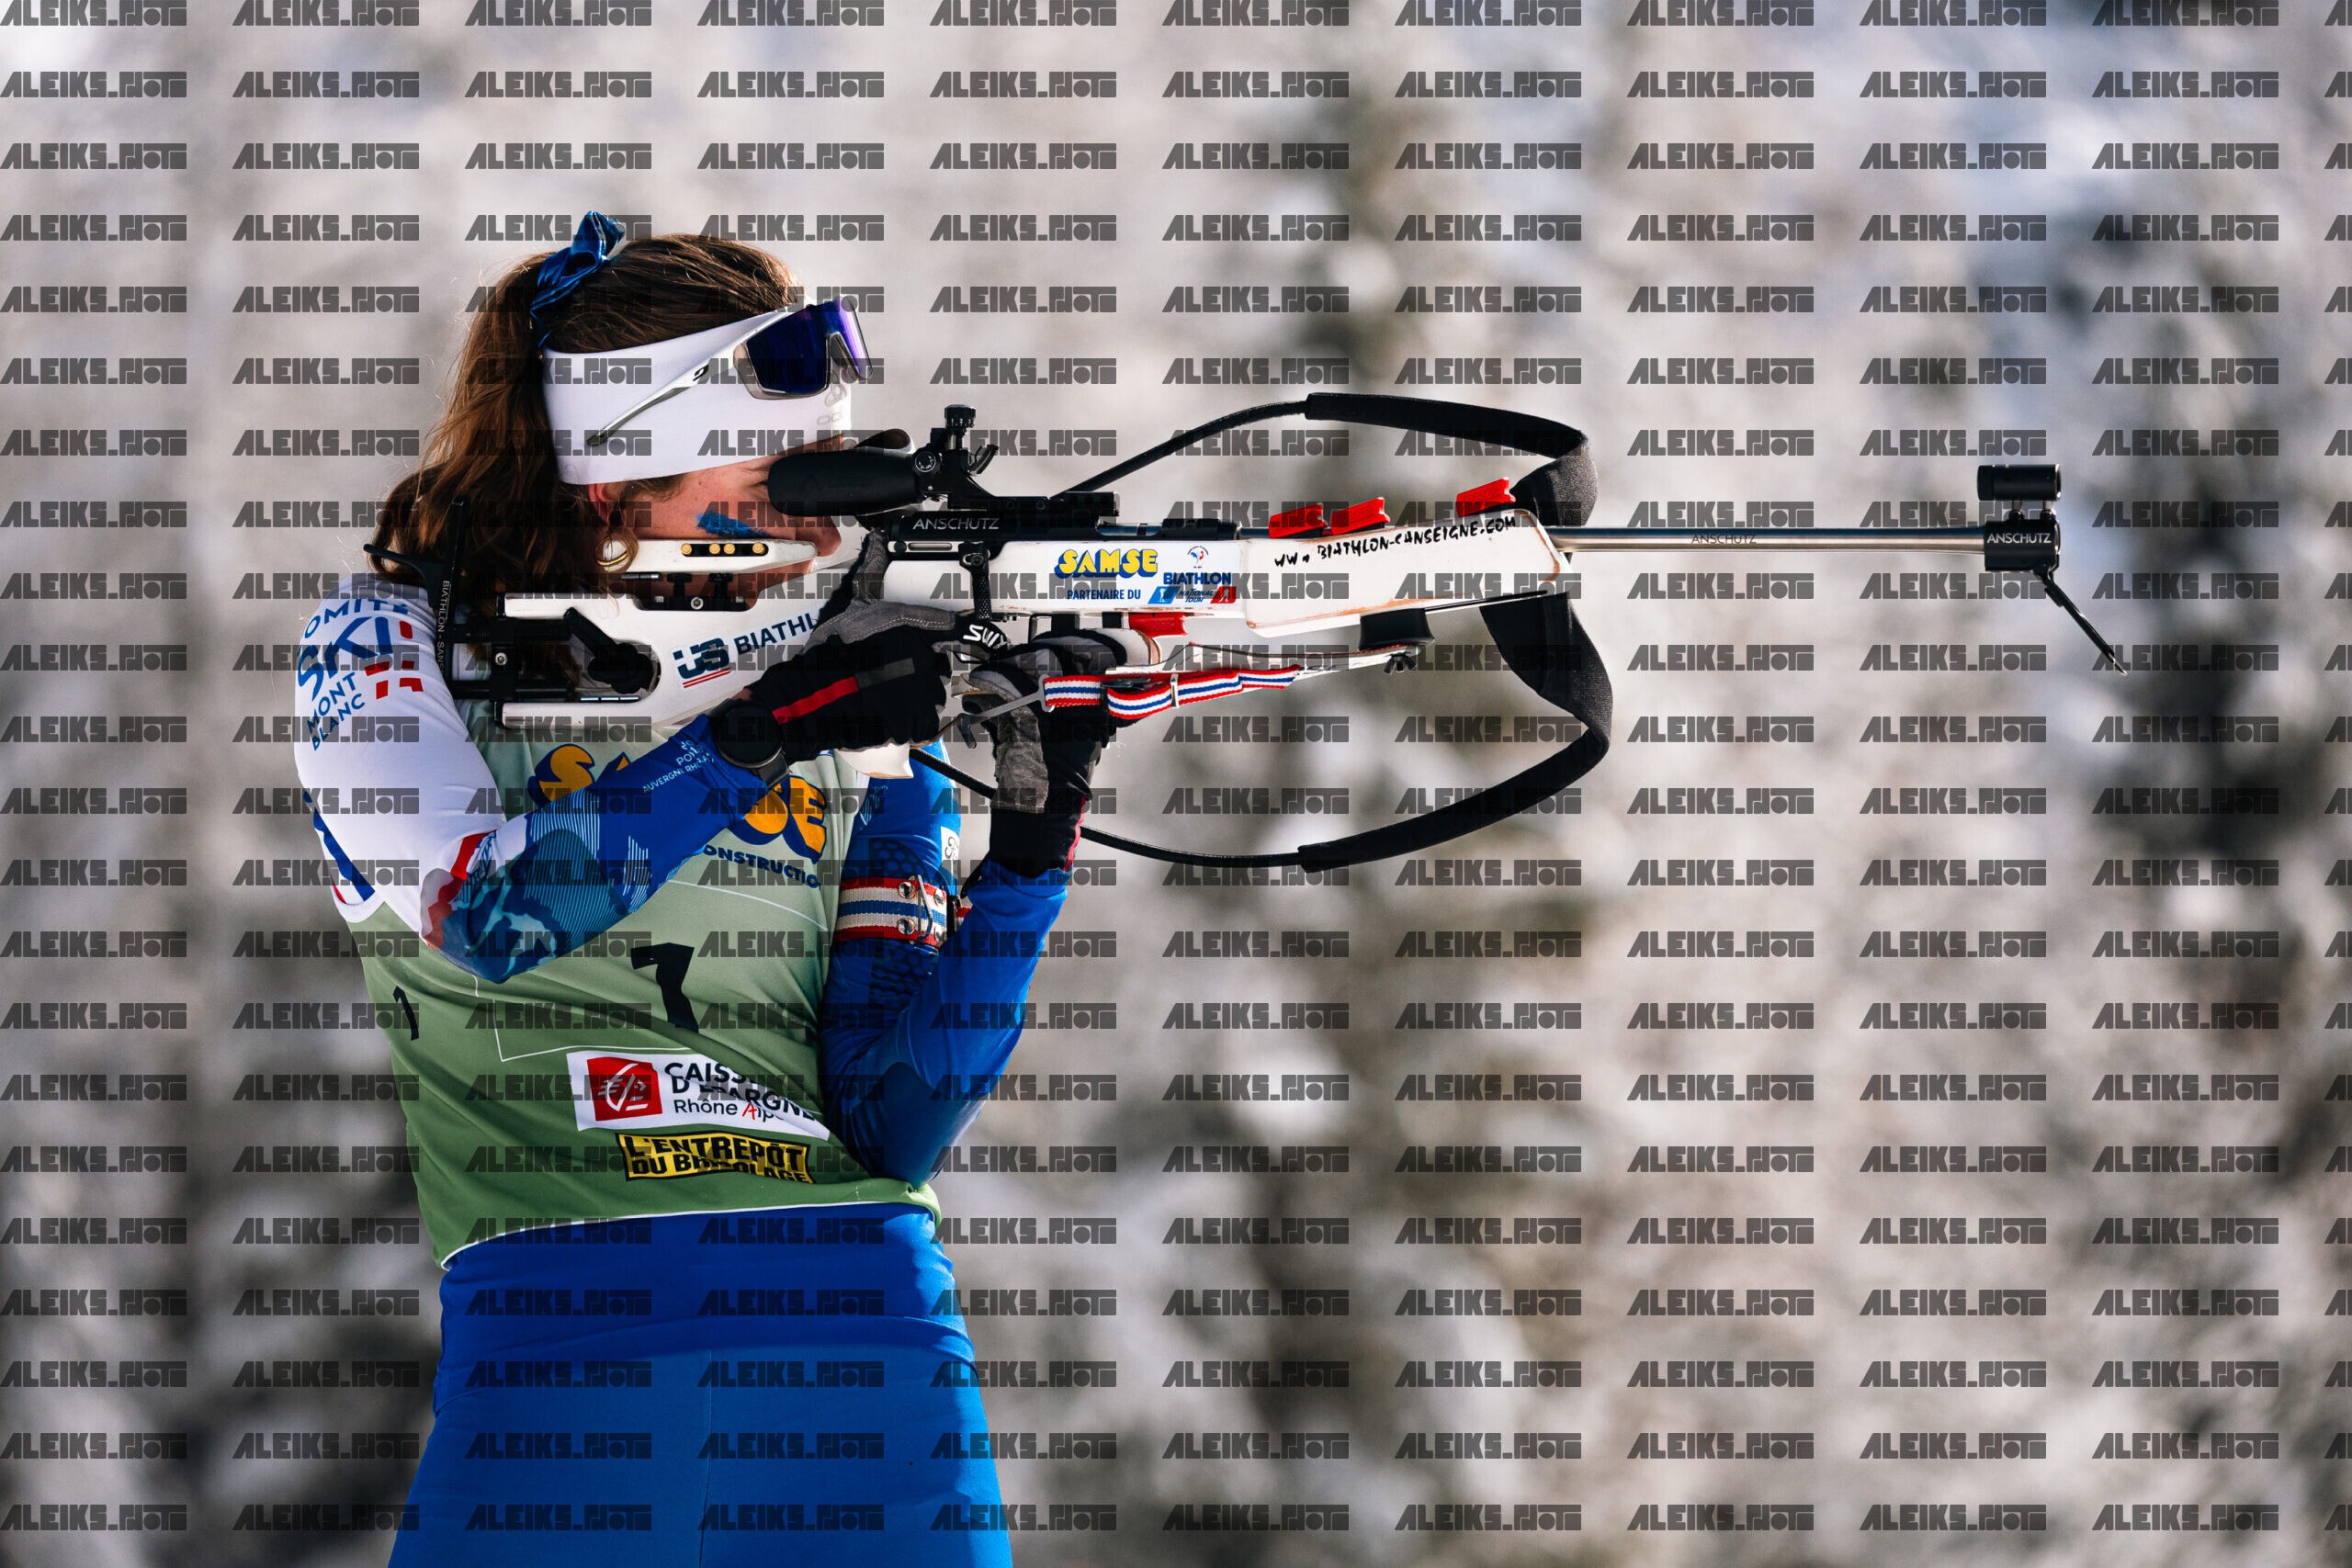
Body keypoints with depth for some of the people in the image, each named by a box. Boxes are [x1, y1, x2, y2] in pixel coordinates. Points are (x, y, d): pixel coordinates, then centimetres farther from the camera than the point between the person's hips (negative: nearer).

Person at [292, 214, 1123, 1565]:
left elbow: (891, 1125, 4)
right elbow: (485, 911, -11)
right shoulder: (395, 650, 7)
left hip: (867, 1332, 2)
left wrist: (1032, 844, -7)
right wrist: (760, 732, -17)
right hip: (555, 1337, -2)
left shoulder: (868, 736, 11)